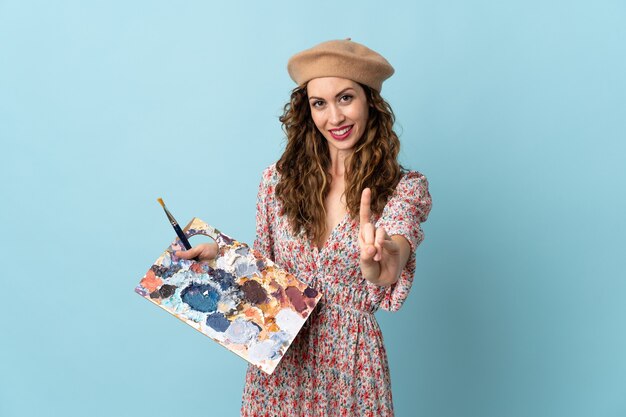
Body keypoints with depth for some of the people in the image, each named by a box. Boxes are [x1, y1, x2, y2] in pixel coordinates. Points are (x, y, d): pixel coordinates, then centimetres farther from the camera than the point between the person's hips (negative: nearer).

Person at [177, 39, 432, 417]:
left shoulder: (404, 189, -10)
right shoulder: (279, 180, -3)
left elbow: (396, 252, -29)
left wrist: (380, 267, -51)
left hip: (350, 365, -2)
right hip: (278, 363, 2)